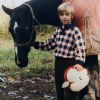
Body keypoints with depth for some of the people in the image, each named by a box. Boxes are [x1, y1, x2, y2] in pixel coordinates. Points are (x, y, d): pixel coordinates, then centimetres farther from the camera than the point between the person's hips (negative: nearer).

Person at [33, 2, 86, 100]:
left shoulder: (75, 30, -13)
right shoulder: (58, 29, 8)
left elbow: (81, 48, -22)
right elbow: (49, 44, 17)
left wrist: (79, 62, -36)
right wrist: (35, 44, 12)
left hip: (70, 63, -7)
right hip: (58, 62, 7)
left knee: (71, 91, 1)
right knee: (59, 89, 18)